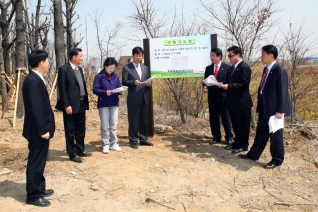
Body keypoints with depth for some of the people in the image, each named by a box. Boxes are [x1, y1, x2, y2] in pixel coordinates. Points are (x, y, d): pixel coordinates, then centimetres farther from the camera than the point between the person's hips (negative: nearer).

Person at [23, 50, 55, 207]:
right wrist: (42, 130, -21)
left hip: (41, 129, 10)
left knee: (39, 161, 19)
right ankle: (33, 195, 14)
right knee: (35, 162, 1)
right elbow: (35, 108, -24)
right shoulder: (33, 81, -21)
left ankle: (39, 188, 31)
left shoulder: (36, 79, 11)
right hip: (38, 130, -10)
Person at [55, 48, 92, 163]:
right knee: (70, 131, 4)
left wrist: (85, 101, 12)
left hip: (81, 103, 8)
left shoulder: (79, 69, 14)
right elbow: (62, 89, -14)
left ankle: (80, 150, 29)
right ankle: (72, 154, 13)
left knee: (81, 129, 16)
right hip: (71, 104, -8)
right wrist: (66, 105, -18)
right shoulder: (64, 69, -10)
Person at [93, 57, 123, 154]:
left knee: (114, 125, 9)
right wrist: (105, 92, -23)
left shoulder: (115, 76, 8)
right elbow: (95, 90, -9)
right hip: (103, 104, -4)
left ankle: (114, 143, 19)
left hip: (114, 103, 4)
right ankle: (105, 145, 13)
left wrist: (120, 91, -12)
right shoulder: (99, 76, -5)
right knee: (104, 126, 3)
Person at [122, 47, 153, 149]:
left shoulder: (145, 68, 17)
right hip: (133, 99, -5)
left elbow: (148, 81, 17)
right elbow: (124, 82, -7)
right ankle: (133, 141, 11)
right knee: (133, 121, 1)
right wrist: (133, 82, -23)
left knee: (144, 120, 11)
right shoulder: (126, 68, 0)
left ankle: (143, 139, 22)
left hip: (144, 98, 5)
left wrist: (149, 84, -5)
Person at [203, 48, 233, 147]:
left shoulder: (227, 67, -2)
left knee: (226, 118, 5)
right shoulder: (208, 68, 11)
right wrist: (205, 87, -8)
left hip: (223, 97, -4)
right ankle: (216, 137, 21)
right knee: (213, 118, 8)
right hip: (212, 97, 4)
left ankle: (229, 137, 19)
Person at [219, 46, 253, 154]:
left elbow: (244, 84, -21)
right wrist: (225, 85, 1)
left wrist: (228, 86, -22)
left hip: (241, 102, -9)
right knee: (235, 124, 17)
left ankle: (243, 145, 15)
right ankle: (237, 142, 29)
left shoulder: (244, 67, -14)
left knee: (243, 125, 4)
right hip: (233, 101, 9)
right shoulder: (233, 67, 15)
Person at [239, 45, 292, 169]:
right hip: (264, 107, 8)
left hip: (274, 108, -8)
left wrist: (280, 111, -20)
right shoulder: (266, 69, 10)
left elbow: (282, 92, -18)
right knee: (261, 132, 17)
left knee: (275, 134, 5)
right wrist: (259, 105, 16)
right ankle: (253, 154, 29)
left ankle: (277, 160, 20)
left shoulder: (279, 70, -16)